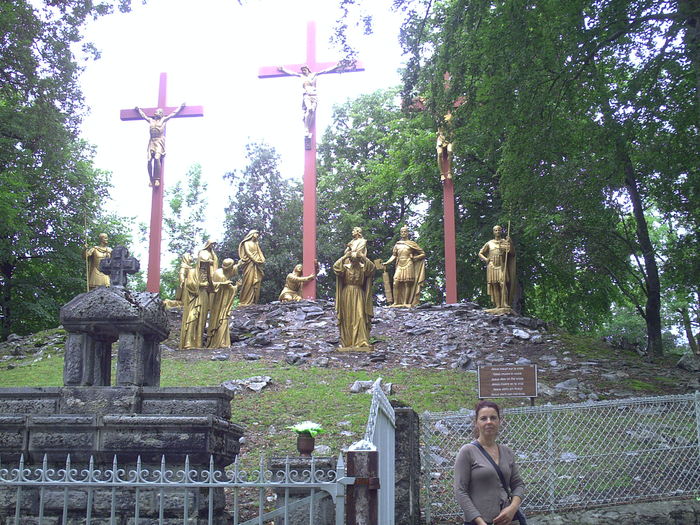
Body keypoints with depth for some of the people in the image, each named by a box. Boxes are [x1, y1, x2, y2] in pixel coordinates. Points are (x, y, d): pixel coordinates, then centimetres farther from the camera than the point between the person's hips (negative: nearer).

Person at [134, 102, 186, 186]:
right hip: (152, 142, 4)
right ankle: (151, 180, -7)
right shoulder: (151, 121, 23)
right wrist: (138, 109, 54)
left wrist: (180, 107, 30)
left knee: (157, 158, -25)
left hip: (160, 142, -4)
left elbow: (173, 113, 23)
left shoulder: (164, 120, 15)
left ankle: (157, 179, -24)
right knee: (149, 161, -12)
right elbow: (143, 115, 40)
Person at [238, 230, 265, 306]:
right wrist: (255, 260, -12)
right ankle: (245, 301, -16)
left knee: (256, 282, -3)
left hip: (257, 265, 6)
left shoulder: (256, 244, 24)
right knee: (248, 282, -14)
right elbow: (248, 252, -5)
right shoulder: (247, 243, 6)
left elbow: (260, 253, 17)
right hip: (249, 264, -6)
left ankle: (253, 301, -4)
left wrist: (262, 260, -1)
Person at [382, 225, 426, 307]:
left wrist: (414, 257, -7)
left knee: (407, 284, -7)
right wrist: (387, 263, 1)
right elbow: (394, 256, 14)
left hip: (408, 265, -3)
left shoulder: (411, 244, 7)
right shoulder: (397, 244, 17)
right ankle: (396, 302, -5)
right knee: (396, 283, -7)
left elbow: (423, 254, 7)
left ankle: (406, 303, -5)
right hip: (399, 266, 4)